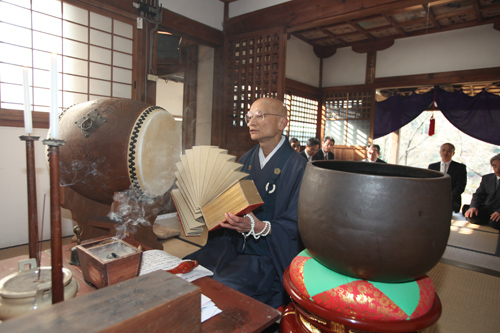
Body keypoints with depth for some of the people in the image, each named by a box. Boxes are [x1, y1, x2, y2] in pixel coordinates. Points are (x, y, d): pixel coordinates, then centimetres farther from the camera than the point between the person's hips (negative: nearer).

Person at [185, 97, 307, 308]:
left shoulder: (298, 168, -11)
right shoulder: (246, 160, 10)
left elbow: (295, 226, -13)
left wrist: (259, 227, -29)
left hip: (267, 255, -6)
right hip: (231, 244, 6)